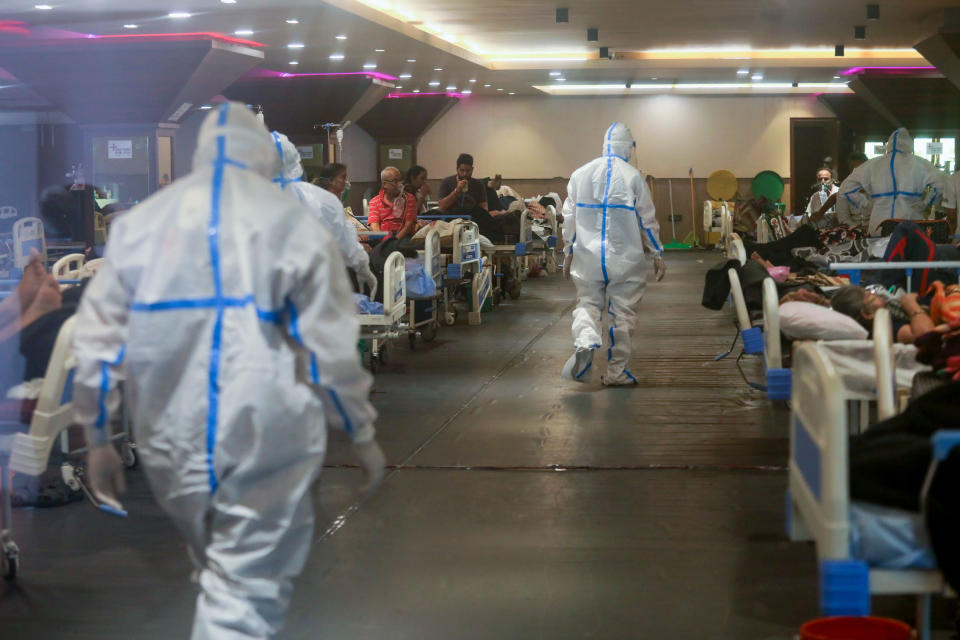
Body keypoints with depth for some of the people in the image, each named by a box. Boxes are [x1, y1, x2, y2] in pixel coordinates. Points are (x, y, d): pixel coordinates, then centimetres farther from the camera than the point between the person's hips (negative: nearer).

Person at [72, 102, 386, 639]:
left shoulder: (140, 222, 7)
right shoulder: (292, 223, -3)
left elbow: (98, 338, 7)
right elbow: (332, 347, -4)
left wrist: (97, 438, 16)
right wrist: (363, 434, 7)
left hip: (171, 442, 4)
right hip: (264, 439, -4)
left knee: (220, 571, 24)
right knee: (248, 592, 0)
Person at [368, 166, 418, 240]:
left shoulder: (409, 198, 10)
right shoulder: (374, 201, 12)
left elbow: (409, 224, -1)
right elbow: (374, 226, -1)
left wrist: (396, 239, -17)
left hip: (403, 237, -1)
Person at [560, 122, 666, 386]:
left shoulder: (580, 174, 3)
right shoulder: (632, 176, -6)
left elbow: (569, 216, 8)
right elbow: (647, 219, -3)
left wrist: (568, 253, 17)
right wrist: (658, 254, 6)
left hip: (587, 256, 3)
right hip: (625, 259, -2)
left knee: (588, 303, 12)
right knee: (622, 313, 8)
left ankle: (584, 343, -19)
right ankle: (616, 372, 13)